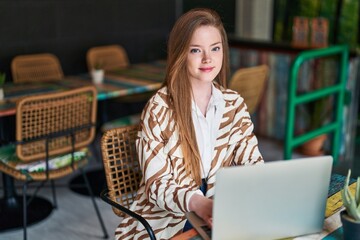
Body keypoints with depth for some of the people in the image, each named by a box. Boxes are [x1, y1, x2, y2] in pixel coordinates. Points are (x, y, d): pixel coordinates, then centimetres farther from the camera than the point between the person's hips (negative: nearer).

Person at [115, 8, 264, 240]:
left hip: (218, 218, 4)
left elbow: (252, 162, 3)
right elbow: (157, 184, -15)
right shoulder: (159, 109, -12)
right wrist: (199, 203, -34)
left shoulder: (234, 104, 2)